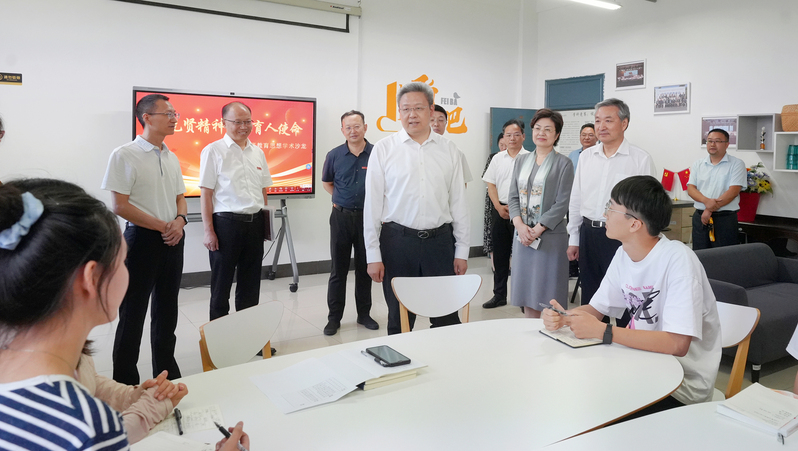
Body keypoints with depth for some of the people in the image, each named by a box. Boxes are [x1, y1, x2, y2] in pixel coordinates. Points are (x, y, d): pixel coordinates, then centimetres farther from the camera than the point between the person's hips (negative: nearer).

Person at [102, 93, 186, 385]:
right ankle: (124, 381, 16)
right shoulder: (124, 155, -8)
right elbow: (119, 205, -12)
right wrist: (162, 226, -15)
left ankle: (166, 372, 28)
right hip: (142, 238, -6)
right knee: (133, 312, 3)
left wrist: (180, 221, -4)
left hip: (172, 240, 6)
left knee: (167, 310, 14)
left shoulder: (171, 157, 12)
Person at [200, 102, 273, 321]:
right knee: (221, 286, 5)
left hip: (255, 224, 5)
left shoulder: (258, 152, 12)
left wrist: (266, 222, 12)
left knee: (250, 284, 13)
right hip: (226, 223, -5)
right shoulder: (214, 151, -4)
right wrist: (209, 231, -11)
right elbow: (205, 194, -7)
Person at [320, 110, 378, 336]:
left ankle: (364, 313, 24)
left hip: (367, 217, 0)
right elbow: (327, 183, 15)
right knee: (338, 269, 5)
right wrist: (343, 199, 7)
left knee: (365, 268, 10)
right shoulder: (334, 155, 0)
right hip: (341, 217, 0)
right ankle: (334, 317, 14)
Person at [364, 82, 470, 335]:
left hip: (440, 240, 1)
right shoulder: (383, 149, 0)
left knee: (447, 318, 6)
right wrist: (373, 255, -4)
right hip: (397, 240, -1)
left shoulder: (449, 150, 6)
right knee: (399, 320, 10)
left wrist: (462, 250, 4)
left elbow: (458, 202, 7)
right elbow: (373, 203, -1)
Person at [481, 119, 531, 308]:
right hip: (500, 210, 4)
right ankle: (499, 295, 19)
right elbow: (491, 184, 10)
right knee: (500, 254, 9)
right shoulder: (498, 158, 10)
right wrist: (499, 207, -2)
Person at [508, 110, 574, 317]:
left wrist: (537, 229, -14)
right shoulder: (522, 161, 14)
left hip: (550, 236, -5)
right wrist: (519, 224, -7)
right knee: (527, 294, 10)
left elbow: (562, 203, -8)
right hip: (522, 235, 5)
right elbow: (513, 196, 9)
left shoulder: (563, 164, -1)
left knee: (548, 297, -1)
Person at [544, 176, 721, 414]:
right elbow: (596, 308, 8)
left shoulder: (678, 260, -24)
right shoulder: (623, 254, 0)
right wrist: (562, 318, -13)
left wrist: (602, 331, -27)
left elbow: (677, 344, -30)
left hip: (684, 383, -6)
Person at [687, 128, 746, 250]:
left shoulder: (736, 164, 0)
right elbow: (691, 188, 3)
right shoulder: (698, 164, 12)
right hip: (700, 217, 4)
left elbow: (733, 191, -10)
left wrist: (710, 209, -14)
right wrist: (706, 201, -17)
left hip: (725, 218, -3)